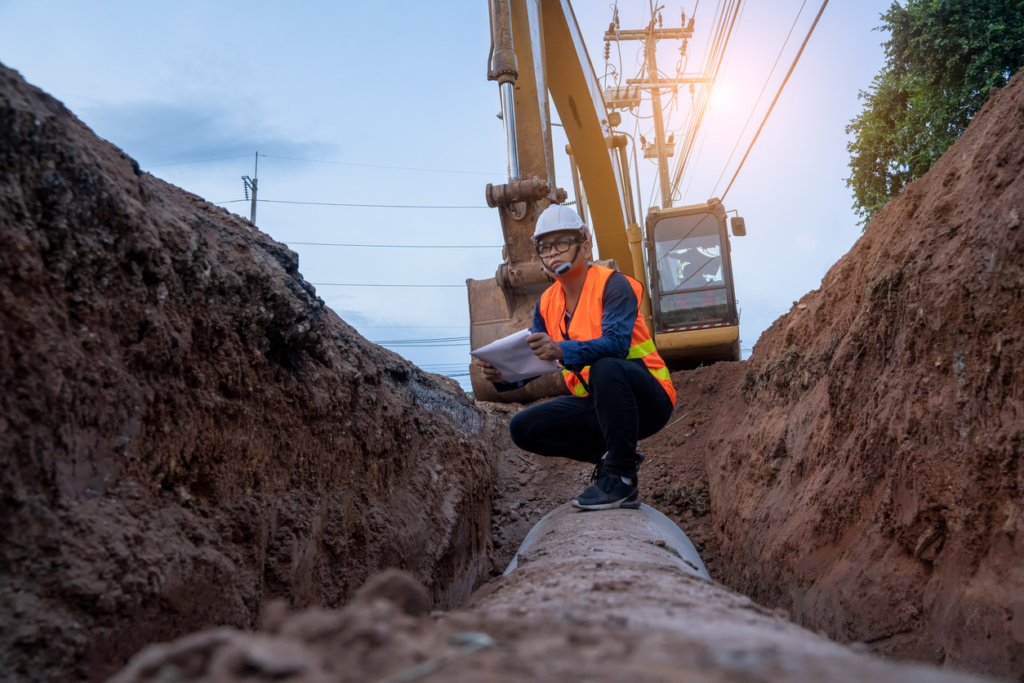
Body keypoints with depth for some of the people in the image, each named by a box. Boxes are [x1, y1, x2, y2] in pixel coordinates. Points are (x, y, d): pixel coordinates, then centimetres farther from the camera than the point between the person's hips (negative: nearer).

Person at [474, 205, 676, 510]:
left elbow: (616, 343, -31)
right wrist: (503, 375, -25)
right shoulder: (547, 303, 6)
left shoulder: (612, 284, -14)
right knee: (523, 428, -7)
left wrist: (562, 350, -47)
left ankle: (622, 477, -25)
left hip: (648, 399, -6)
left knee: (606, 368, -38)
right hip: (597, 405, 7)